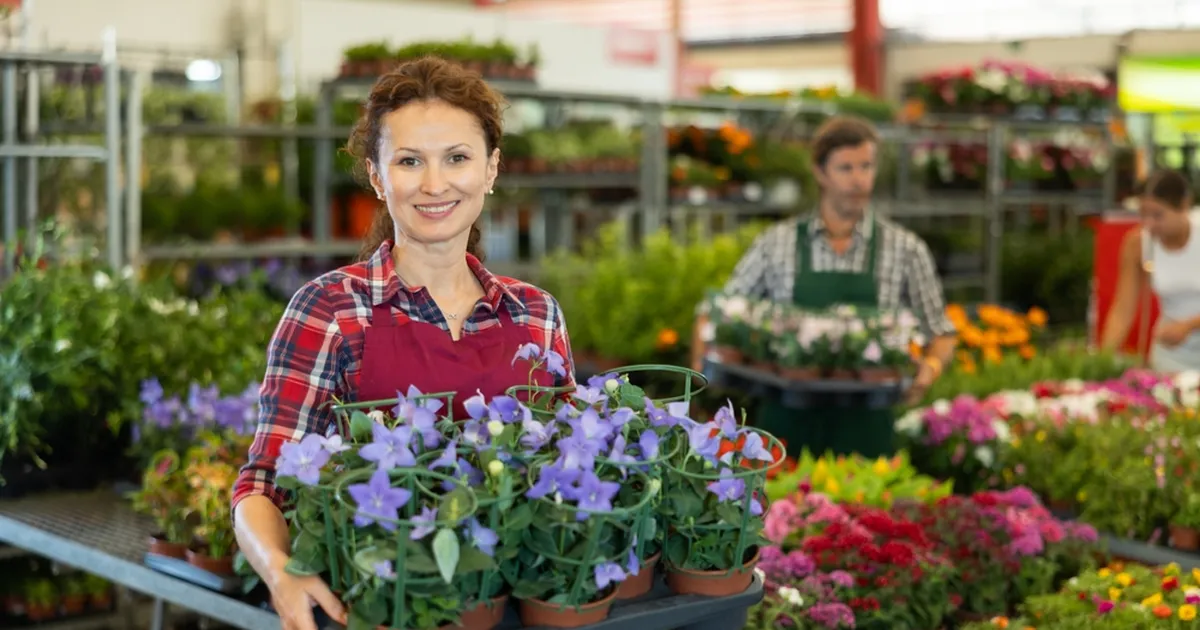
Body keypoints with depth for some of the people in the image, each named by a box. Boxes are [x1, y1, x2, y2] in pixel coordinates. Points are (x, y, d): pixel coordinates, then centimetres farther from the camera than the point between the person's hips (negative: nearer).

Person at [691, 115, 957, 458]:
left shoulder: (906, 249, 5)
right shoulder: (776, 243, 5)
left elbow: (940, 334, 11)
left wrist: (930, 366, -10)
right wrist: (703, 359, -8)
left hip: (864, 429, 0)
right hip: (787, 423, 0)